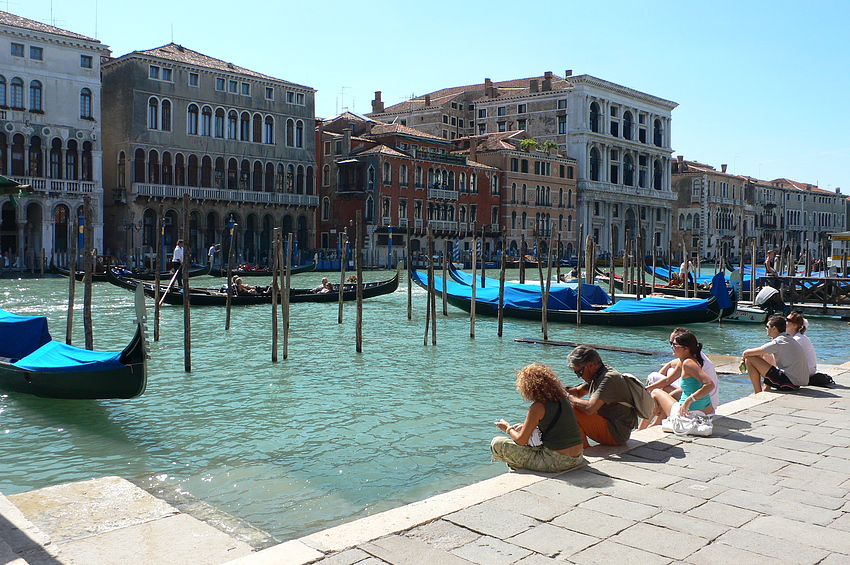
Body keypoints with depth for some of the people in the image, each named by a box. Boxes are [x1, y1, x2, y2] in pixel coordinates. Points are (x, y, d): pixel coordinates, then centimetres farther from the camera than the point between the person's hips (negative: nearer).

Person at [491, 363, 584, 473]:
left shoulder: (538, 407, -15)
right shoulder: (562, 399, 6)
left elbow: (521, 441, -8)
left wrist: (508, 428, 12)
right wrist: (525, 426, 26)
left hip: (556, 461, -8)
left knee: (496, 443, -3)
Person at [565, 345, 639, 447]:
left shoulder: (609, 378, -22)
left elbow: (590, 408, -34)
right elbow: (578, 391, 21)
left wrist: (569, 397, -18)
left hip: (616, 434, -10)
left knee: (572, 412, -23)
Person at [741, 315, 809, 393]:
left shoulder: (779, 341, -15)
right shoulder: (788, 339, 15)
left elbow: (747, 353, -15)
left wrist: (743, 357, 8)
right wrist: (744, 360, 15)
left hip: (788, 383, -10)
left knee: (750, 359, -10)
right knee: (765, 356, 27)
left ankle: (758, 393, 1)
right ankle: (766, 389, 24)